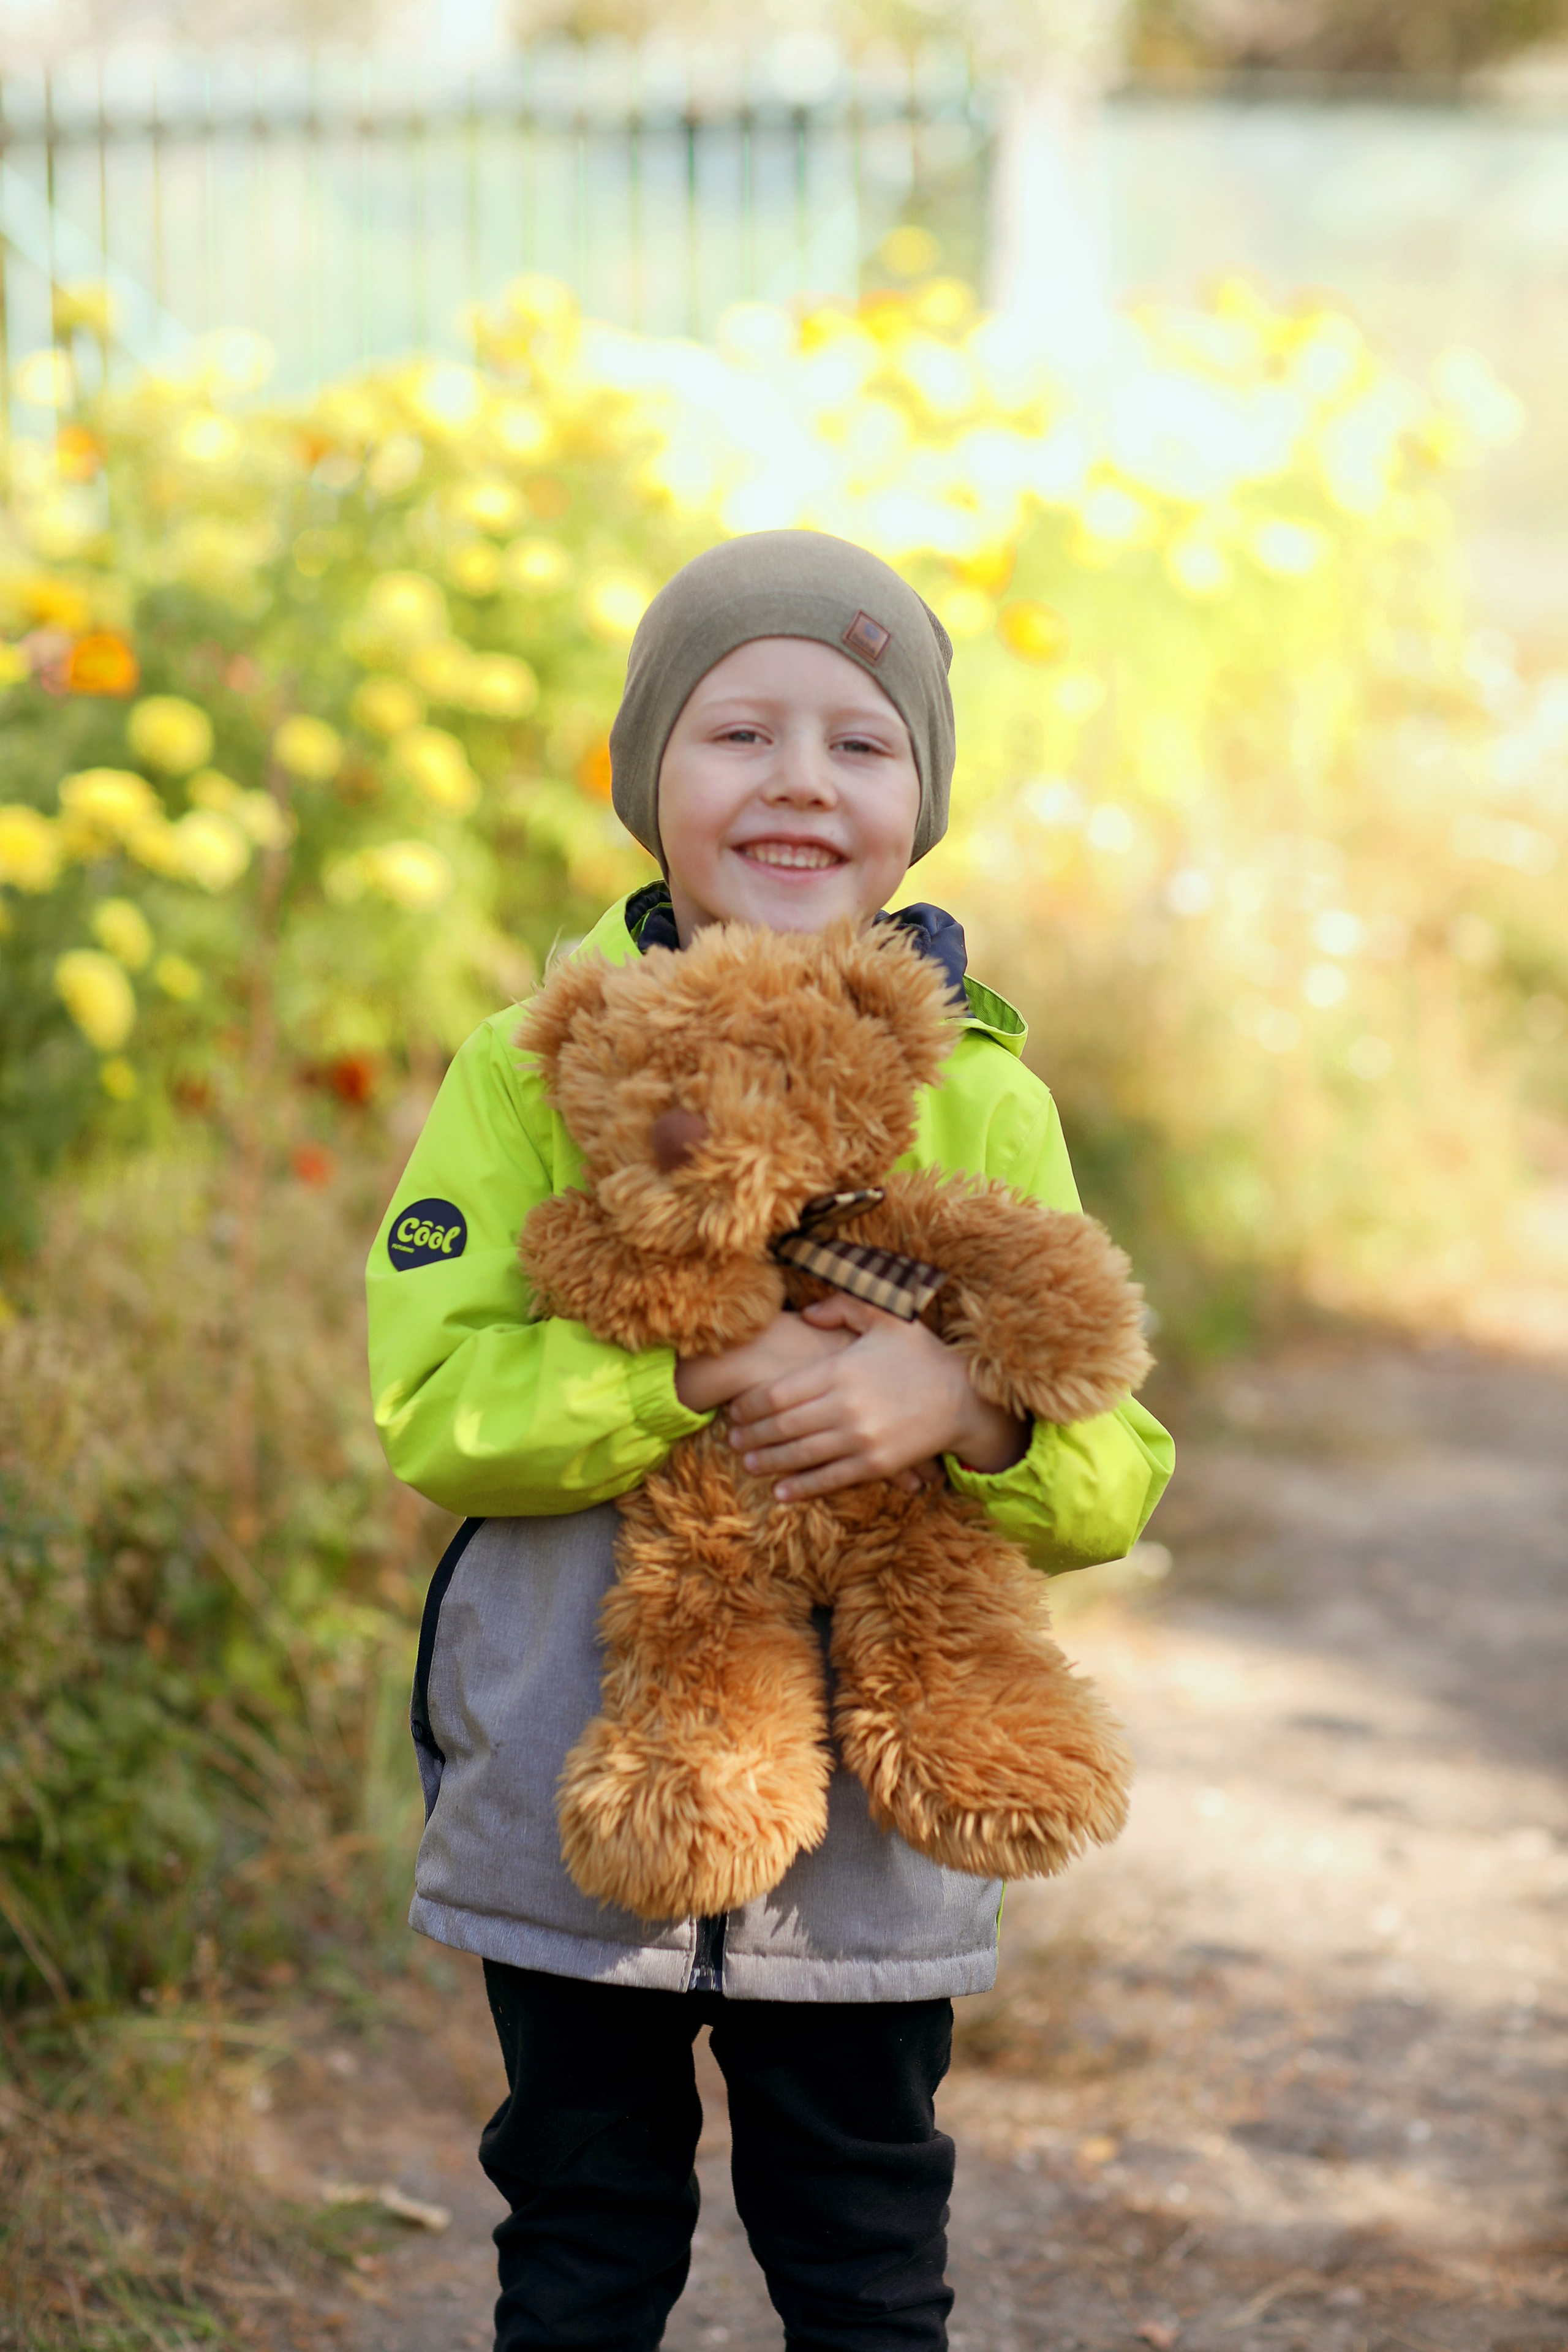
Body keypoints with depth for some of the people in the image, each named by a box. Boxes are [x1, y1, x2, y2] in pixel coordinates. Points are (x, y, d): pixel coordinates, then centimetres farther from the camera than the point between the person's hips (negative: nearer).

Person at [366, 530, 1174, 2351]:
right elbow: (431, 1399, -13)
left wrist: (970, 1406, -25)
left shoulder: (982, 1102, 0)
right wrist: (698, 1375, -25)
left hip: (870, 1838, 1)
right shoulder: (539, 1064, -4)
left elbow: (1113, 1484, -4)